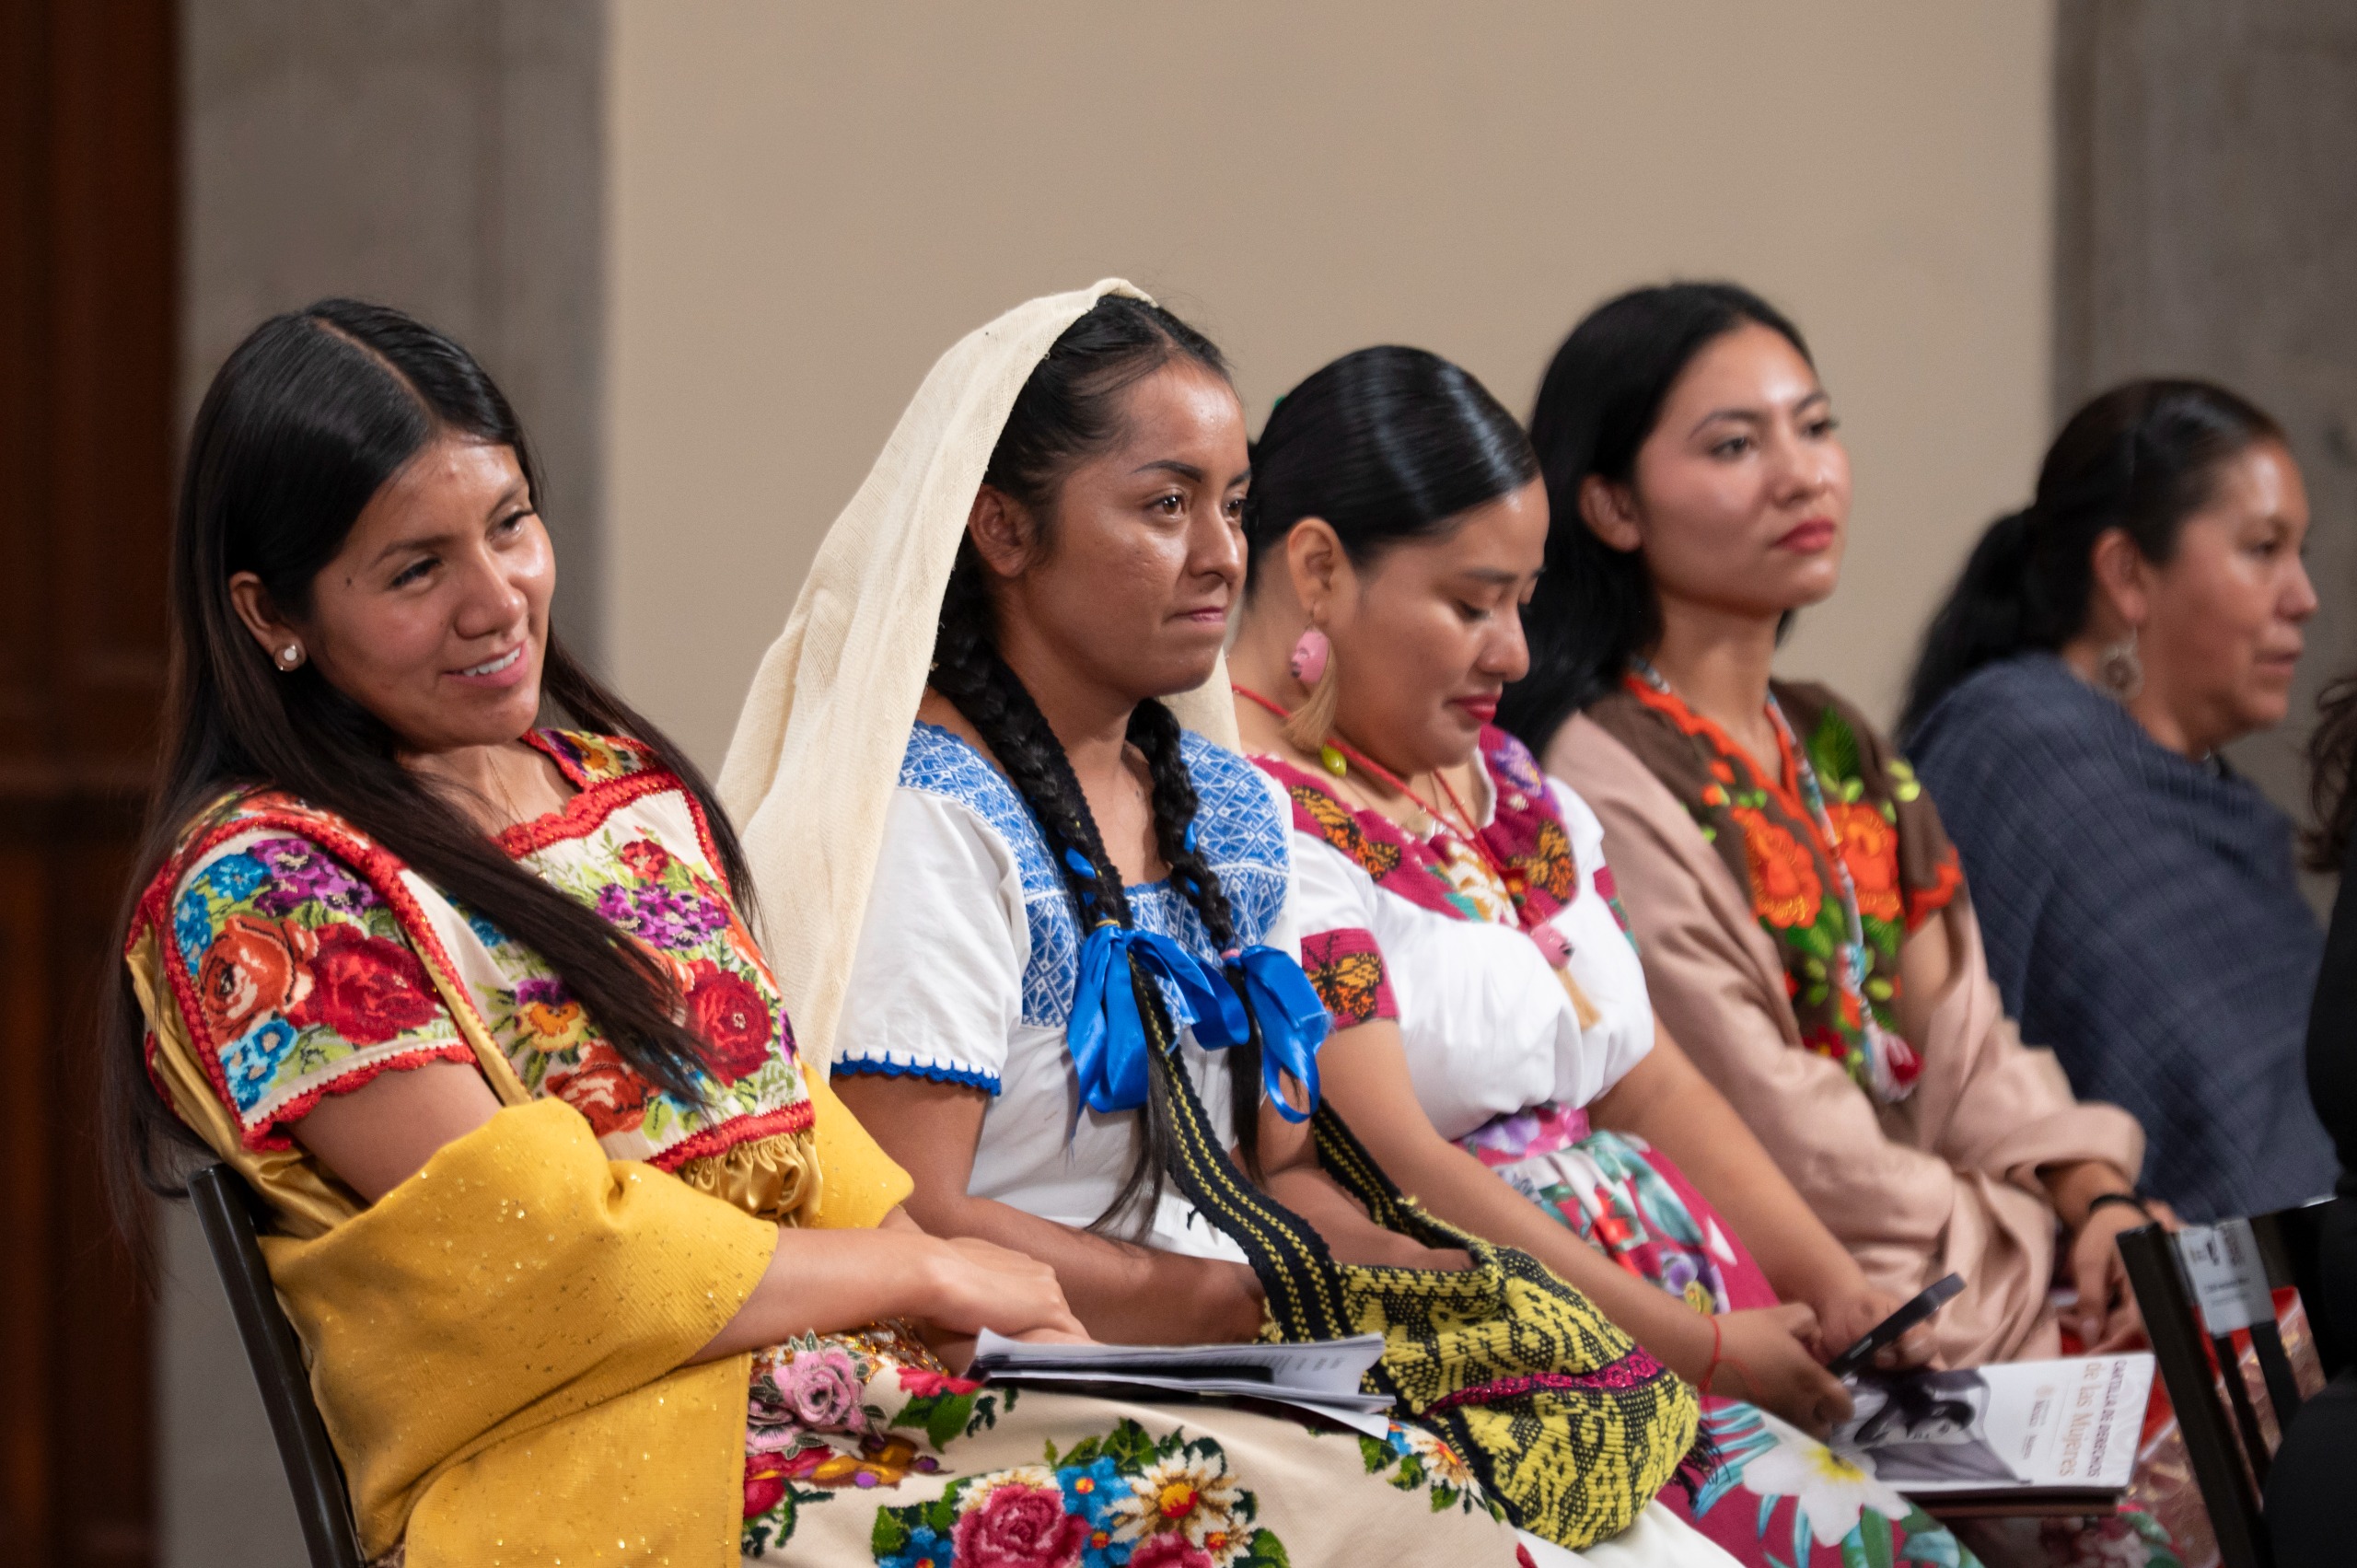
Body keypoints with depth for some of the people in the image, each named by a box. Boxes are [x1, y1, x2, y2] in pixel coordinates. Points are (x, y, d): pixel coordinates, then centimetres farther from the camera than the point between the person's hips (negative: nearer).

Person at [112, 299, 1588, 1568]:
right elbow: (540, 1256, -10)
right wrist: (926, 1277, -3)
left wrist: (1026, 1316, 1)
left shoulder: (632, 789, 21)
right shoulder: (259, 890, -3)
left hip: (874, 1389, 7)